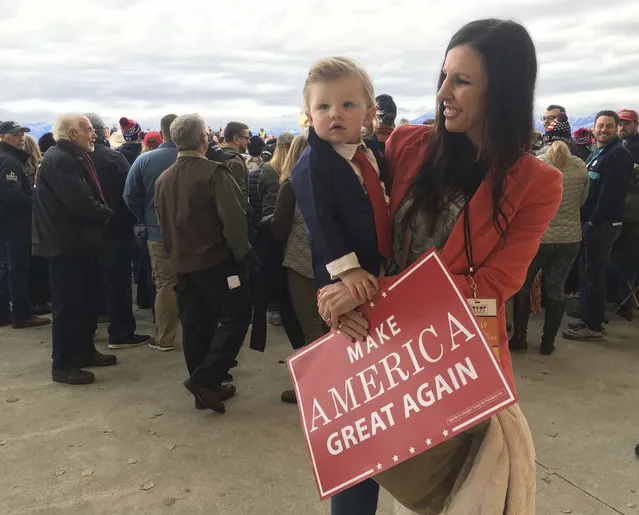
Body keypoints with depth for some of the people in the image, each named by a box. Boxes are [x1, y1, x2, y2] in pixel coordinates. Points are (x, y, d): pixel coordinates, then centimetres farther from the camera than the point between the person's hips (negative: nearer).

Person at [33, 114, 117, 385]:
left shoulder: (75, 158, 15)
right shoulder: (58, 160, -19)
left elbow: (90, 196, 13)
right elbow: (80, 203, -26)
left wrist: (101, 213, -5)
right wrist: (106, 213, -10)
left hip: (80, 242, 10)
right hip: (66, 244, -10)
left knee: (85, 301, 18)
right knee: (68, 305, -2)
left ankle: (84, 351, 31)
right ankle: (62, 365, 9)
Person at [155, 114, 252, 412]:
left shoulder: (163, 180, 9)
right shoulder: (214, 172, -14)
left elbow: (163, 224, 16)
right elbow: (234, 217, -20)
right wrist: (239, 251, -8)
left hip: (183, 262, 7)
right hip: (216, 259, -7)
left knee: (195, 325, 11)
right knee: (235, 316, 2)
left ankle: (205, 387, 19)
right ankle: (205, 379, -7)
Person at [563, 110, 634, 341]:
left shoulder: (620, 155, -12)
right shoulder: (596, 153, 18)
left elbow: (611, 193, -20)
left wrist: (594, 221, -19)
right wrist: (585, 219, 10)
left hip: (602, 224, -9)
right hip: (589, 222, 9)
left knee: (594, 274, -5)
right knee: (586, 270, 15)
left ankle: (594, 326, 3)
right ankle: (587, 317, 26)